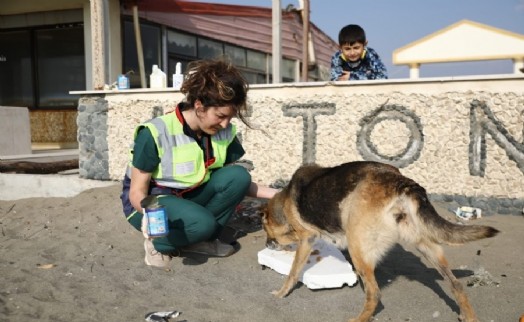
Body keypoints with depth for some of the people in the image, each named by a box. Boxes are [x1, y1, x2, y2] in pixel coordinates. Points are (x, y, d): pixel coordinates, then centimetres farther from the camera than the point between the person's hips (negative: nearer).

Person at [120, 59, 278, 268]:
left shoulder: (225, 133, -10)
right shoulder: (156, 134, -24)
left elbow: (236, 183, -4)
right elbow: (137, 191, -19)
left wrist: (275, 194, -19)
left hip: (189, 197, 6)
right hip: (151, 201, -5)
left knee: (238, 175, -21)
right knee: (202, 223, -35)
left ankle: (201, 240, -7)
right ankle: (158, 244, -4)